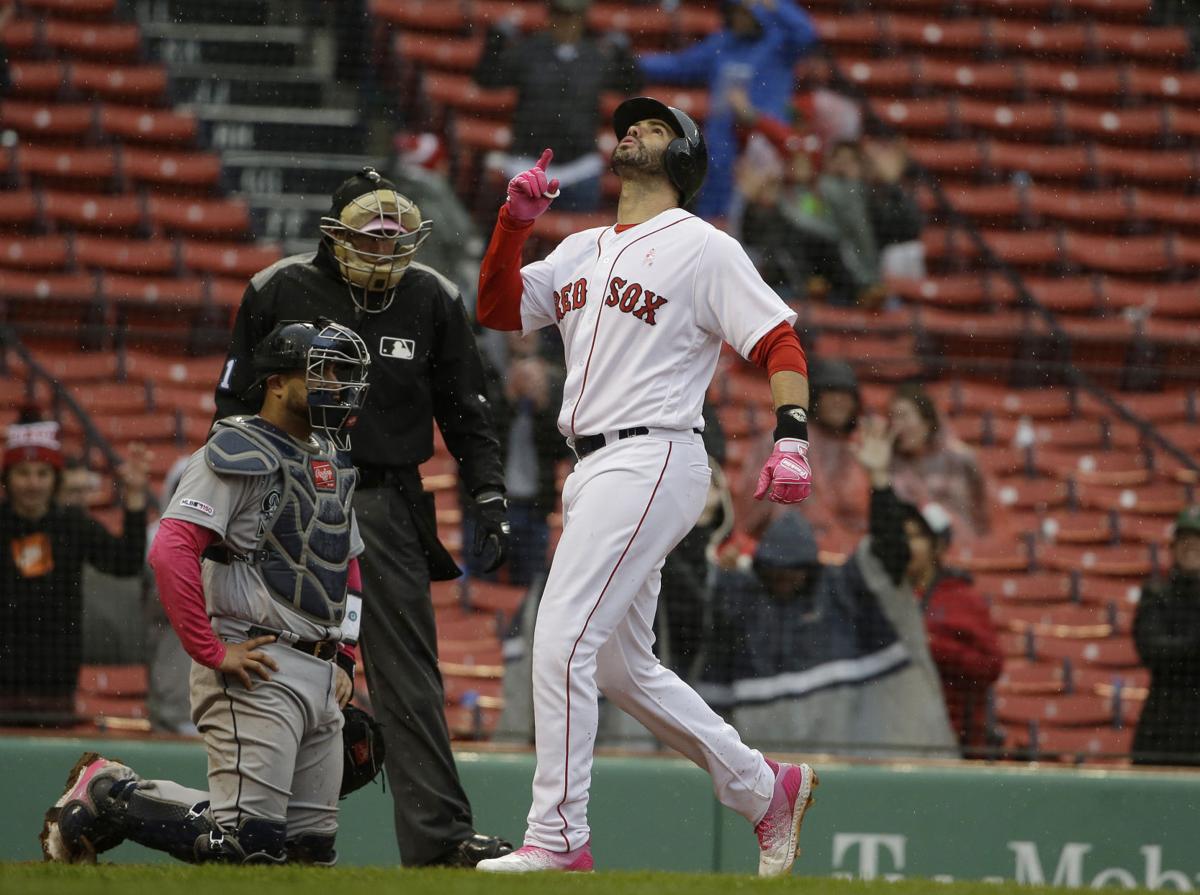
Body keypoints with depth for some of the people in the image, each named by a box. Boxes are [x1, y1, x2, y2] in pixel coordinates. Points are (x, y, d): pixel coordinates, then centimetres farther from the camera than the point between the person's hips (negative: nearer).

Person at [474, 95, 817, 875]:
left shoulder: (702, 248, -2)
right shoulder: (582, 251, 21)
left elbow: (779, 341, -8)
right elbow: (500, 309, 14)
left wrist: (791, 441, -22)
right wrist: (515, 222, -1)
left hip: (651, 460, -9)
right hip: (594, 472, 9)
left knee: (563, 640, -16)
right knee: (621, 669, 13)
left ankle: (559, 837, -14)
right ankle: (765, 788, 24)